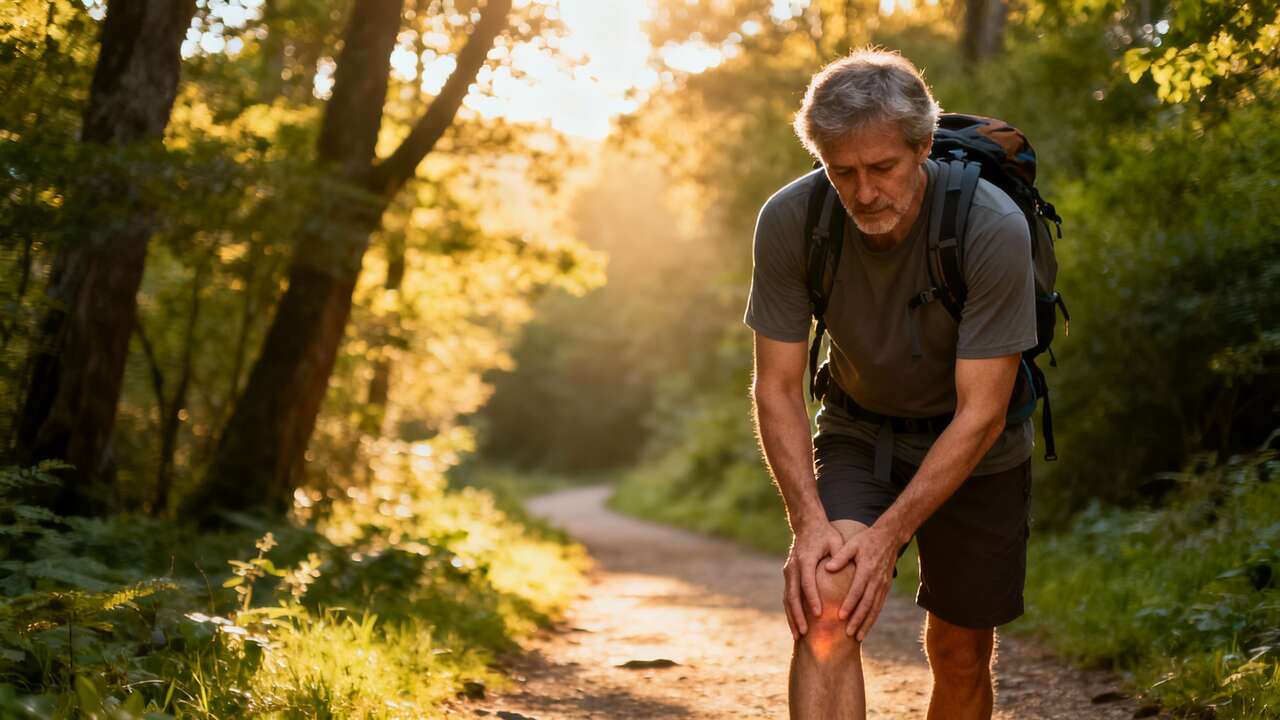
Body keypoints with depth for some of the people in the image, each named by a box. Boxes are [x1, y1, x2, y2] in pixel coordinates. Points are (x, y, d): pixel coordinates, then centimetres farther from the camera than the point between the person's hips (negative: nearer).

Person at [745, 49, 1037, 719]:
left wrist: (889, 535, -29)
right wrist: (809, 524, -25)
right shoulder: (788, 221, -22)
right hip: (858, 432, 1)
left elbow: (980, 413, -24)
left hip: (973, 450, -1)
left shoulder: (994, 229, -29)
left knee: (960, 656, 8)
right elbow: (776, 388, -14)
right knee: (825, 610, -23)